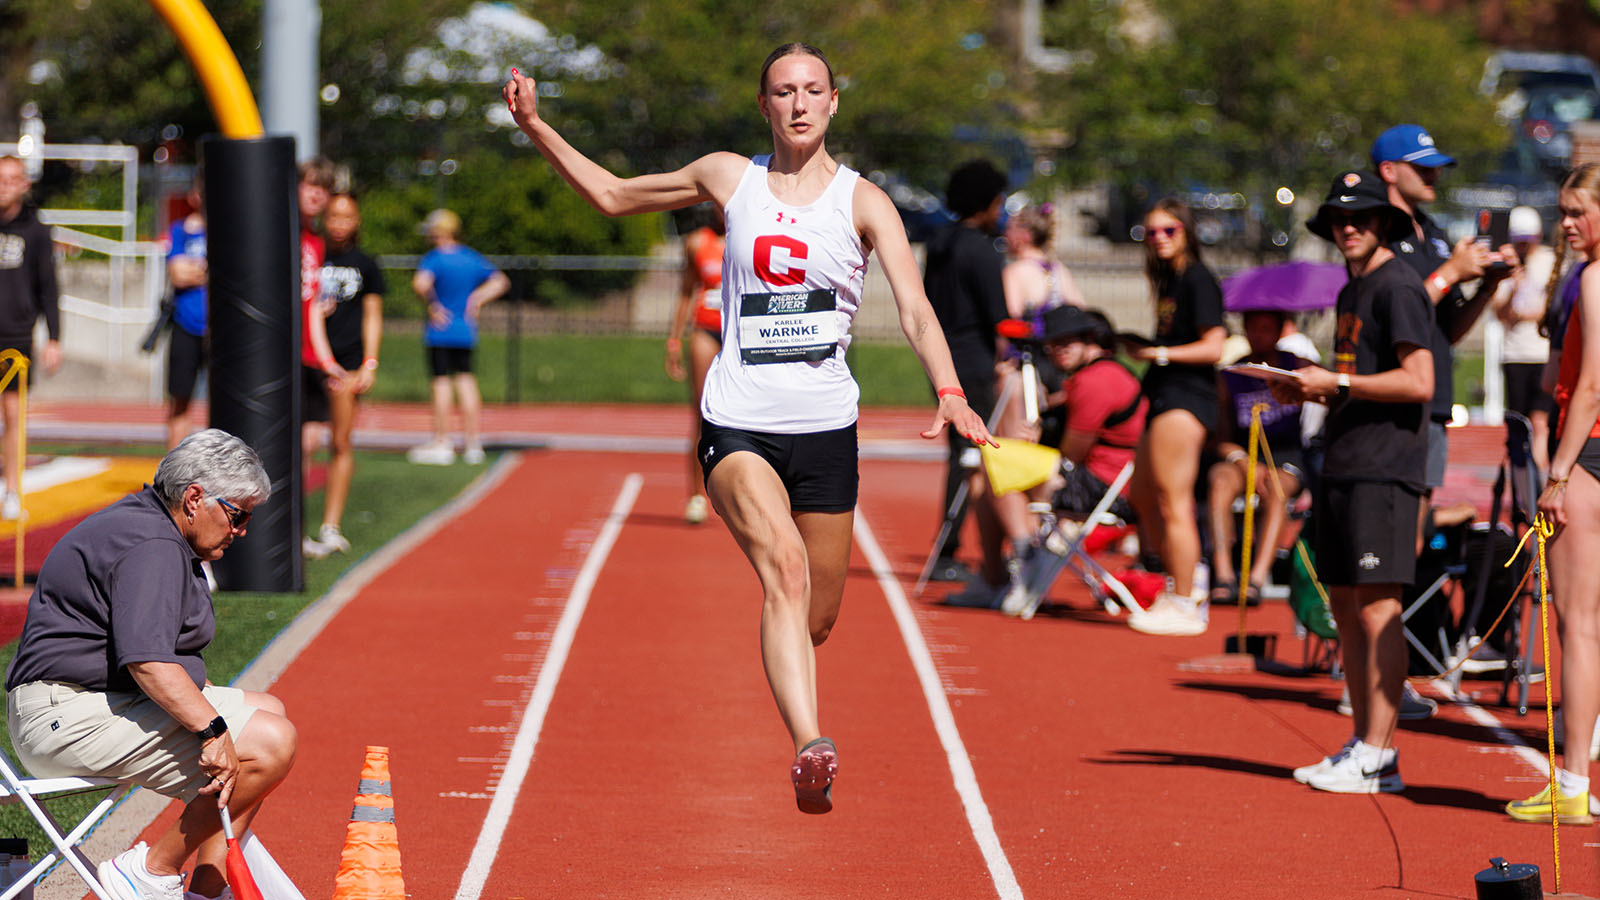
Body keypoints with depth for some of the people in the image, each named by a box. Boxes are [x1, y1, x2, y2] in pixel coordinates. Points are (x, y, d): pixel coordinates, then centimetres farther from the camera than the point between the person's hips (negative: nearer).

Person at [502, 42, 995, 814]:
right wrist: (536, 129, 14)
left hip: (825, 429, 1)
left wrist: (949, 394, -27)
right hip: (738, 423, -1)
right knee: (784, 569, -27)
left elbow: (914, 310, -10)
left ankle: (804, 748, 41)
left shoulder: (862, 201, 2)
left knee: (817, 619, 8)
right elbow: (614, 196, 23)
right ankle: (811, 749, -42)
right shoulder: (730, 179, 8)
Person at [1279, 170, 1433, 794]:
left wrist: (1336, 383, -14)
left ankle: (1377, 756, -12)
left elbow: (1418, 382, -17)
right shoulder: (1352, 291, 20)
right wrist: (1308, 390, 9)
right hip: (1343, 464, 10)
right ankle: (1362, 746, 15)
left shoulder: (1398, 286, -9)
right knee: (1345, 606, 10)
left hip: (1383, 468, -10)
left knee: (1376, 606, -11)